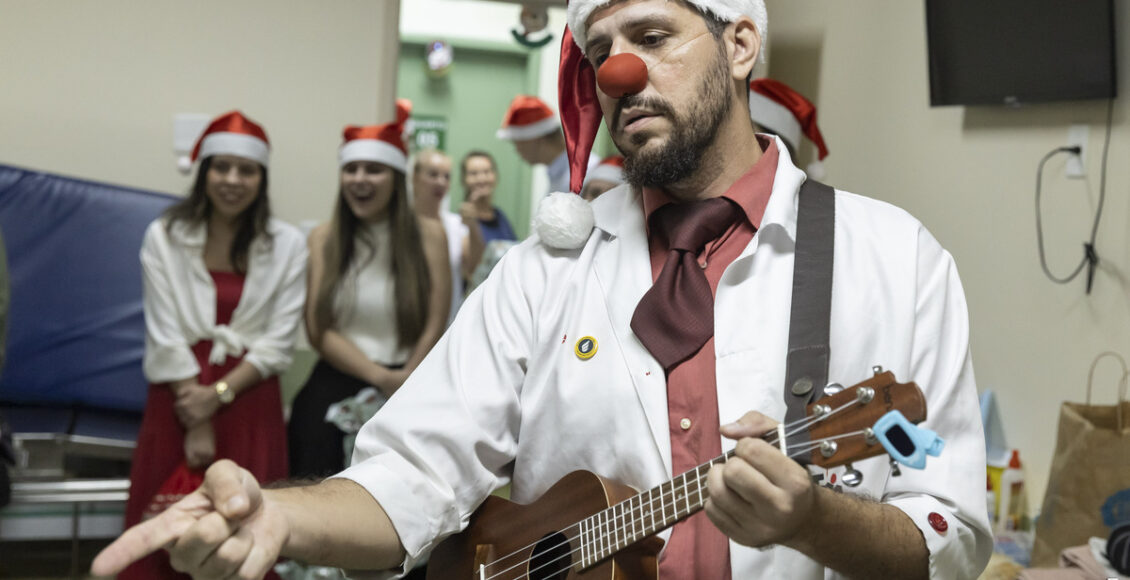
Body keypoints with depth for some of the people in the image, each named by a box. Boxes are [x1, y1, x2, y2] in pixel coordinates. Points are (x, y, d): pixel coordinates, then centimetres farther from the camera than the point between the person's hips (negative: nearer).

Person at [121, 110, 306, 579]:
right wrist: (196, 422, -9)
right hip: (180, 394, 0)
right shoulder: (164, 237, -2)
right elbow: (166, 336, -5)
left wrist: (218, 394, -14)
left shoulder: (287, 245, 0)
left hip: (249, 397, 0)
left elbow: (277, 343, -3)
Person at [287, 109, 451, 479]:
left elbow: (434, 327, 2)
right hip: (339, 378, 2)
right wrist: (380, 377, -9)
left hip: (409, 381, -1)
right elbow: (318, 331, 3)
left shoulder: (428, 234, 5)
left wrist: (402, 383, -6)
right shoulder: (323, 238, 11)